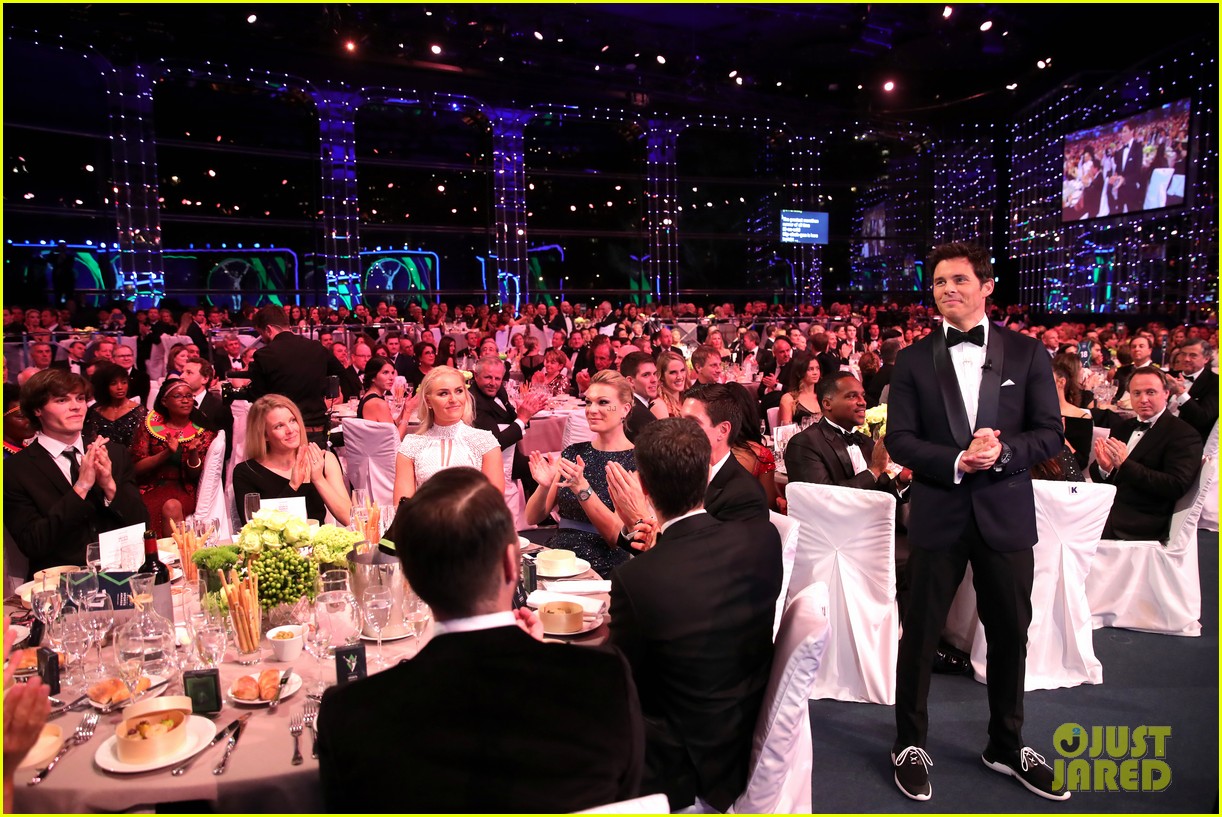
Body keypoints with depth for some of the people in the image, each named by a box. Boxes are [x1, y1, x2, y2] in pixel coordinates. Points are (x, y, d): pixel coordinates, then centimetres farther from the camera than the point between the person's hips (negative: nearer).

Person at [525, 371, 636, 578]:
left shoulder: (637, 462, -4)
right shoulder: (572, 453, 11)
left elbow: (619, 537, -11)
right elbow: (533, 518, 9)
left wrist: (582, 488, -22)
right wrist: (544, 486, -12)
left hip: (603, 572, -5)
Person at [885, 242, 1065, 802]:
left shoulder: (1026, 352, 4)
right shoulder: (914, 359, 1)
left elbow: (1050, 433, 1)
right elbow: (899, 440, -3)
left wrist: (1002, 452, -17)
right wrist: (958, 460, -18)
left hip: (1006, 514, 2)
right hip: (937, 515, -1)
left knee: (1010, 634, 13)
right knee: (920, 634, 7)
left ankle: (1007, 747, 35)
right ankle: (909, 745, 26)